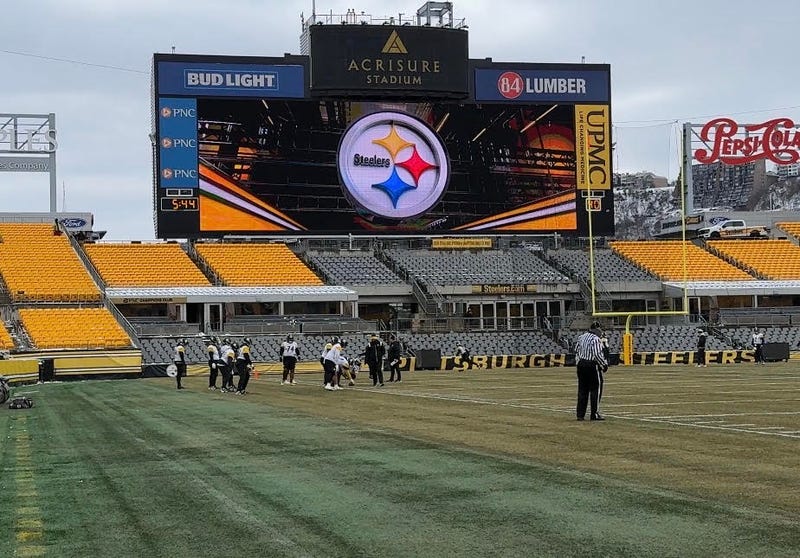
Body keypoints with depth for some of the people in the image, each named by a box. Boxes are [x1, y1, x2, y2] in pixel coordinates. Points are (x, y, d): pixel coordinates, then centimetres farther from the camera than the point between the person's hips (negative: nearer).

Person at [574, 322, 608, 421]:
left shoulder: (581, 337, 10)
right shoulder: (596, 339, -13)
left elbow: (576, 350, 15)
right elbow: (597, 354, -17)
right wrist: (604, 365, -6)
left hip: (581, 364, 7)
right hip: (592, 365, -7)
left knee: (582, 390, 10)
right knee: (595, 389, 0)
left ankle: (580, 414, 11)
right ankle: (594, 414, 1)